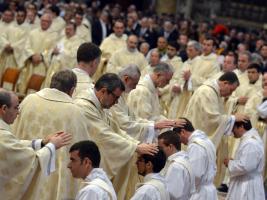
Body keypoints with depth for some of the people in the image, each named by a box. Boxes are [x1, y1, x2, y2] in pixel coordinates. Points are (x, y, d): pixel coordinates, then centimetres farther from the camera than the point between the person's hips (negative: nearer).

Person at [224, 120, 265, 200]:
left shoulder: (251, 143, -24)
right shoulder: (248, 139, 10)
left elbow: (245, 166, -27)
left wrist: (230, 163, -12)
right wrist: (233, 161, 8)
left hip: (247, 186, -11)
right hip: (243, 184, 11)